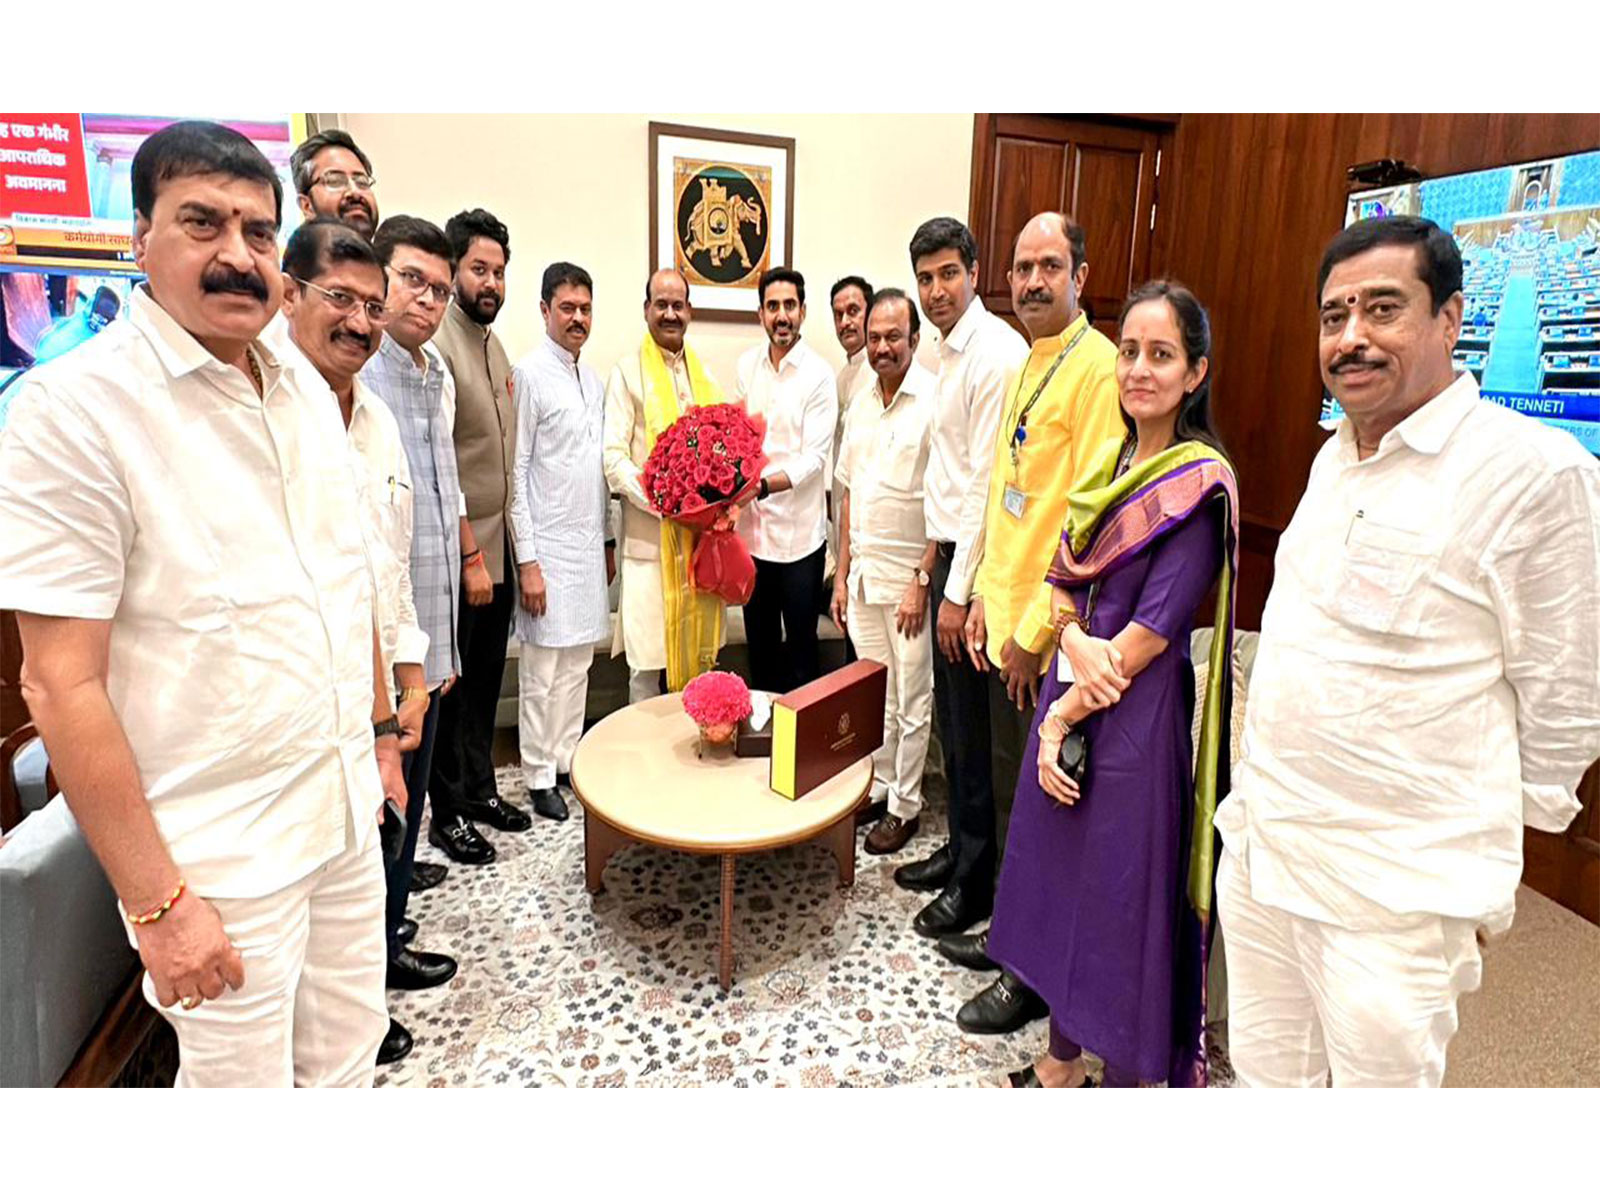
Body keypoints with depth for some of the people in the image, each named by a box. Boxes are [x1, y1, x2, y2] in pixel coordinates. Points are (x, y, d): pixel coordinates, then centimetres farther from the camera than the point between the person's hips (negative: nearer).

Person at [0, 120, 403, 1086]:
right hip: (222, 855, -6)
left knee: (350, 1058, 21)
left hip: (345, 812, 6)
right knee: (245, 1078, 13)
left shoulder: (310, 397, 6)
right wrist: (158, 900, -16)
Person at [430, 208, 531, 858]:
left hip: (496, 543, 8)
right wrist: (471, 555, -17)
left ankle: (480, 790, 32)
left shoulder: (495, 346, 12)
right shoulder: (438, 345, -15)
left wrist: (502, 546, 11)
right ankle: (448, 812, 20)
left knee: (486, 677, 17)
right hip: (457, 552, -8)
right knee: (452, 682, 5)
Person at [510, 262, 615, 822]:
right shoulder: (528, 374, -9)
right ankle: (539, 776, 15)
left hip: (589, 542, 7)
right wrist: (526, 561, -15)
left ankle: (568, 758, 25)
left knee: (578, 662, 13)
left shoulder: (594, 379, 13)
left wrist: (608, 540, 15)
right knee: (543, 669, 2)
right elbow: (515, 472, -12)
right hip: (547, 544, -6)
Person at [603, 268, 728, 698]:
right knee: (647, 662, 0)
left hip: (701, 537, 5)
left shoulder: (704, 375, 15)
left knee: (699, 656, 12)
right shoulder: (628, 372, -2)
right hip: (650, 538, -5)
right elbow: (613, 458, -9)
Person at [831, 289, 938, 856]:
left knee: (911, 701, 6)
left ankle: (905, 805, 20)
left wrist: (922, 581, -16)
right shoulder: (862, 405, 11)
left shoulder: (934, 402, -11)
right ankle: (876, 784, 31)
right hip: (862, 575, 6)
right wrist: (842, 574, 12)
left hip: (908, 579, -6)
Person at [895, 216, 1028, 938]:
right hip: (949, 551, 9)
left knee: (972, 729, 2)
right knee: (951, 718, 18)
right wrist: (936, 569, 17)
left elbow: (988, 481, -19)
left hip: (976, 562, -9)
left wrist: (959, 591, -18)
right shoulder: (951, 350, 14)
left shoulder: (996, 354, -16)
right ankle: (959, 850, 34)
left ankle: (976, 883, 19)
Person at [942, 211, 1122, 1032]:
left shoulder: (1097, 368, -14)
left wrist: (1035, 632, -16)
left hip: (1049, 636, -8)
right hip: (1004, 621, 9)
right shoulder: (1027, 367, 14)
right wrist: (987, 596, 12)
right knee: (1008, 792, 19)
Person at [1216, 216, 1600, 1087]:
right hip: (1256, 844, 7)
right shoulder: (1335, 455, 8)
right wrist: (1266, 792, 16)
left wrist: (1479, 861, -1)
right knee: (1264, 1075, 22)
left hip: (1394, 889, -7)